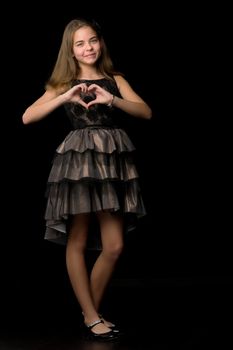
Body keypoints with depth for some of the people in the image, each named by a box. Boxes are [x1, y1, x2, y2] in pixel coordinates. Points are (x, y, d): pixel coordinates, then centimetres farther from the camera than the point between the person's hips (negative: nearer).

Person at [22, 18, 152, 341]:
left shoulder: (115, 80, 13)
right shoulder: (65, 83, 7)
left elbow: (146, 112, 1)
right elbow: (27, 117, -4)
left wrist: (112, 100, -13)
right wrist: (66, 97, -13)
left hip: (114, 160, 3)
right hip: (80, 159, -2)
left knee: (114, 246, 0)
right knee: (77, 242, 0)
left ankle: (90, 311, 18)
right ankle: (91, 317, 11)